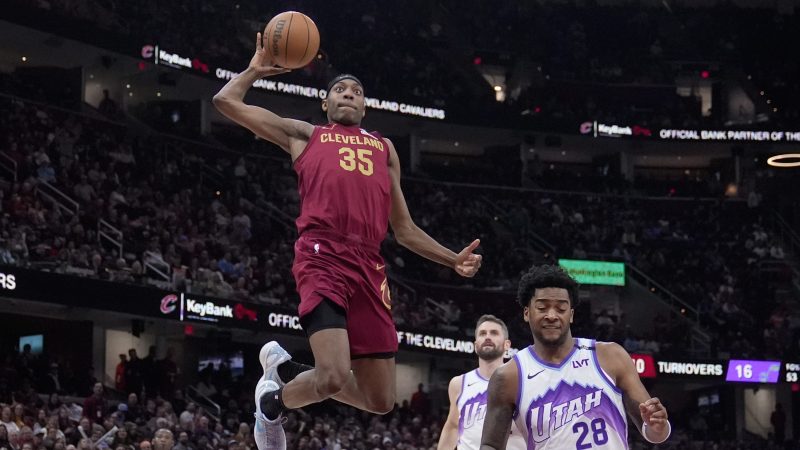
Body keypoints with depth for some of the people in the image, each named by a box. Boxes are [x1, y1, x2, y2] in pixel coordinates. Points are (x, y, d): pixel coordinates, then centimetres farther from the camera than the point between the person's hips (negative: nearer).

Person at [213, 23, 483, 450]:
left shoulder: (384, 148, 31)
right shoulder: (304, 135, 22)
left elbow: (404, 229, 30)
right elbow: (226, 101, 15)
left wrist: (453, 260, 17)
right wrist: (255, 70, 29)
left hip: (369, 267, 5)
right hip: (323, 258, -5)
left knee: (381, 401, 2)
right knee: (335, 378, -23)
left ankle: (285, 368, 26)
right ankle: (276, 396, 12)